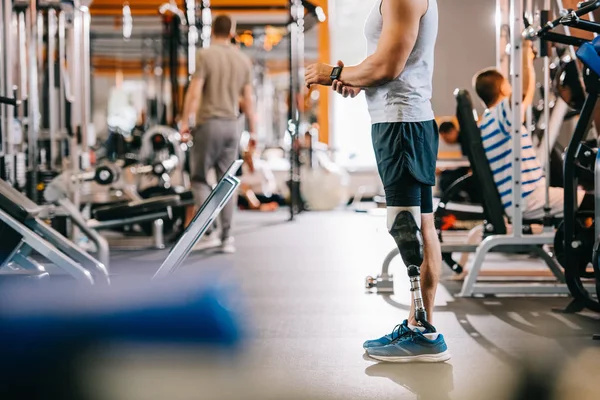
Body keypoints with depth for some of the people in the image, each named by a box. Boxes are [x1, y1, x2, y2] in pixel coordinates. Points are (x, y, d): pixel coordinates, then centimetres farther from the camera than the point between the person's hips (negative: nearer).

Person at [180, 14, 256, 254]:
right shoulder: (244, 60, 8)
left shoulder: (205, 55, -6)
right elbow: (248, 100, 10)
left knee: (199, 178, 4)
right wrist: (252, 129, 17)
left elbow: (194, 92, -12)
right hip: (232, 126, 4)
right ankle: (227, 237, 7)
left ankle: (209, 232, -8)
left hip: (209, 124, -4)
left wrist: (185, 121, -6)